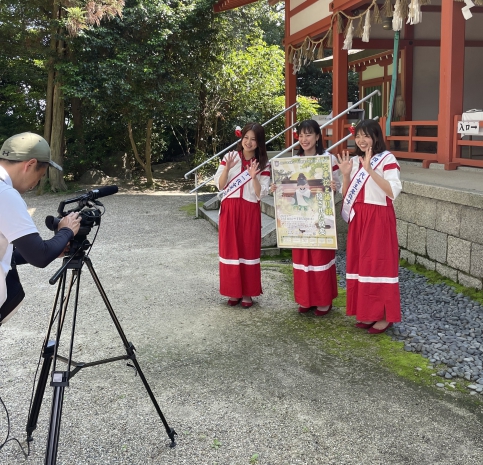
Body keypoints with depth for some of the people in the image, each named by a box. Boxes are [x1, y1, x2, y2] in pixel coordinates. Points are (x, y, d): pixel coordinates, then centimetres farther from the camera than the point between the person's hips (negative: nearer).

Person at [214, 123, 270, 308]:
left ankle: (248, 292, 14)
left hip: (250, 211, -1)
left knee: (249, 250, 3)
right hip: (229, 209, 1)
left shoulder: (264, 164, 0)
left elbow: (261, 194, -6)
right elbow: (219, 185, -3)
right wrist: (227, 168, -18)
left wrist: (254, 177, -22)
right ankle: (233, 291, 16)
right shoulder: (229, 157, 1)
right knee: (230, 249, 4)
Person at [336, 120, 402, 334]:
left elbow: (394, 191, -21)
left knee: (379, 264, -3)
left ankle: (384, 316, 7)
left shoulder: (387, 159, -8)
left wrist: (370, 170, -25)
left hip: (379, 219, -7)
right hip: (358, 219, 7)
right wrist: (345, 174, -4)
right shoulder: (354, 161, 11)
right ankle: (367, 312, 20)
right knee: (360, 264, 9)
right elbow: (346, 196, 12)